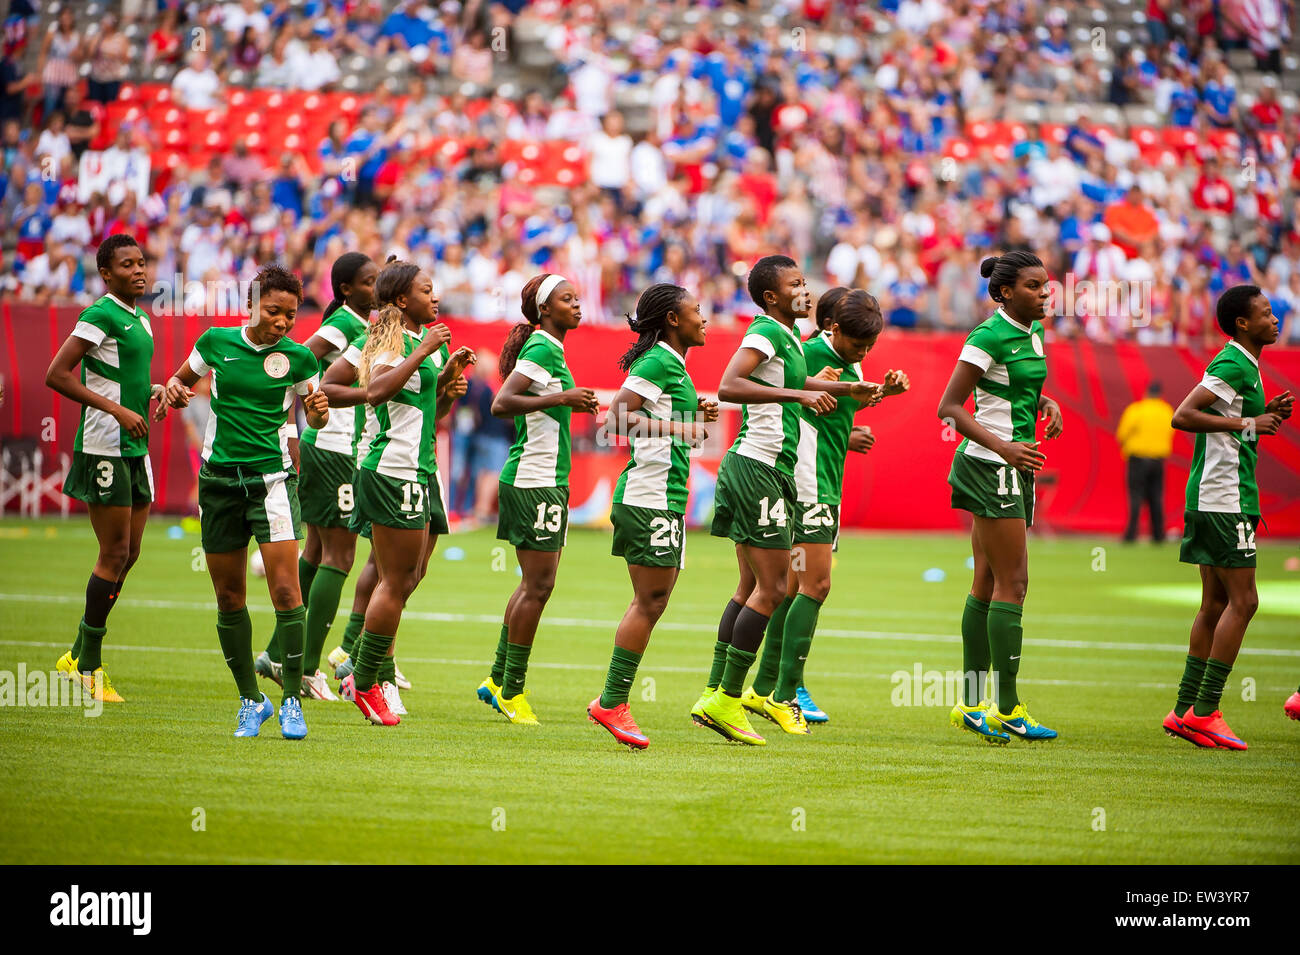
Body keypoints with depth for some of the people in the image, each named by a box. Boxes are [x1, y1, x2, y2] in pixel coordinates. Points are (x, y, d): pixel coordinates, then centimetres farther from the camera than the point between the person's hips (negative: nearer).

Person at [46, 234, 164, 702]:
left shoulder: (141, 321, 16)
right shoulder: (100, 316, -12)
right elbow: (56, 375, -18)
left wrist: (158, 391, 7)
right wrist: (117, 409, -21)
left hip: (134, 449, 9)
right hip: (104, 448, -9)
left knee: (128, 554, 10)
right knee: (115, 554, -7)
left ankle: (78, 656, 20)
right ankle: (89, 667, 2)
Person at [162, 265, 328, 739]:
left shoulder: (298, 357, -3)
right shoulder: (216, 343, 1)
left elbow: (314, 419, 8)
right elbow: (182, 378, 19)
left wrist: (319, 410, -15)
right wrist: (174, 389, -4)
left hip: (272, 477, -2)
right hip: (219, 480, 2)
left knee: (285, 590, -14)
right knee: (229, 598, 5)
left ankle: (292, 701, -7)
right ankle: (251, 700, 19)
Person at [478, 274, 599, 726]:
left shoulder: (546, 348, 17)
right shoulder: (543, 348, -14)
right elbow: (501, 404, -23)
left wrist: (572, 404, 18)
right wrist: (561, 399, -26)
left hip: (543, 480, 10)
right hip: (536, 480, -10)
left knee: (534, 583, 12)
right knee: (538, 585, -6)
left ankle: (499, 680, 17)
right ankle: (511, 689, -1)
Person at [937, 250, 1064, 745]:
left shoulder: (1032, 331, 12)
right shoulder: (989, 336, -15)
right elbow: (949, 407, -16)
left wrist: (1046, 402, 5)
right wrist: (1003, 445, -24)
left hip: (1014, 467, 9)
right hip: (990, 466, -9)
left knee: (988, 583, 10)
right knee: (1012, 582, -10)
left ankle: (973, 704, 13)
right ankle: (1006, 708, -9)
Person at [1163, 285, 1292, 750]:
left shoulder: (1241, 365, 18)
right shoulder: (1234, 365, -14)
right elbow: (1182, 416, -22)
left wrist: (1266, 415, 11)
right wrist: (1247, 424, -20)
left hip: (1209, 498, 10)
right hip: (1225, 498, -10)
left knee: (1216, 604, 11)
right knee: (1243, 602, -9)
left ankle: (1185, 711, 13)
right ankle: (1204, 712, -9)